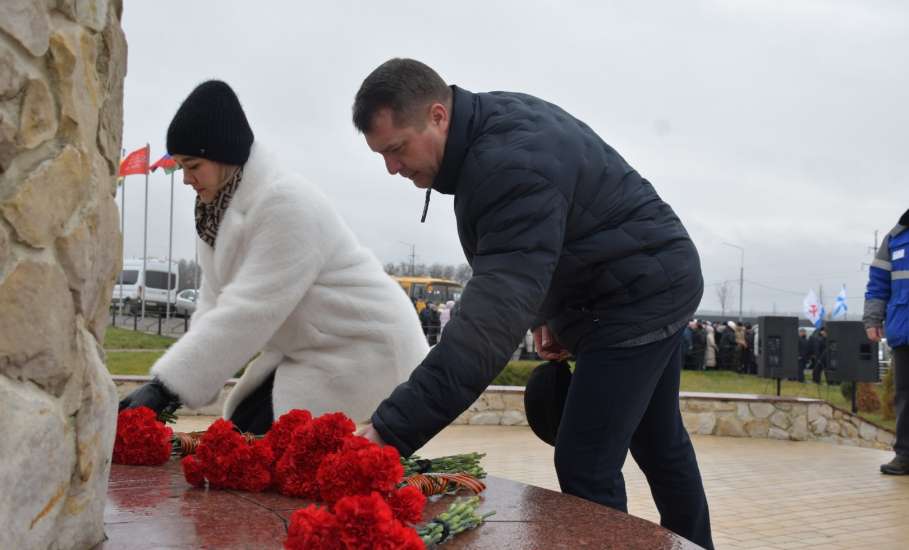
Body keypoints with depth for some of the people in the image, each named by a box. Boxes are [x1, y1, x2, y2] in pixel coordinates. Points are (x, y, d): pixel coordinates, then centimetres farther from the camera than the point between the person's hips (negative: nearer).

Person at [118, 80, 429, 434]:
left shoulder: (287, 204, -25)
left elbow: (248, 312, -30)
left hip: (364, 344, -9)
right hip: (308, 349, 9)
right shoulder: (221, 207, 4)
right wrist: (172, 383, -11)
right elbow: (216, 305, 1)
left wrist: (166, 385, -30)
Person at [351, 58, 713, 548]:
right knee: (659, 444, 23)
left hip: (640, 295, -10)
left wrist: (392, 429, -46)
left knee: (584, 468, -10)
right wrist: (551, 311, 5)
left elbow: (492, 316, -42)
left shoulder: (514, 165, -33)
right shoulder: (495, 121, -2)